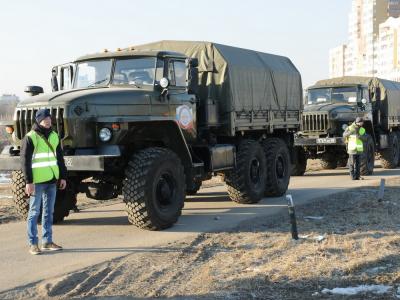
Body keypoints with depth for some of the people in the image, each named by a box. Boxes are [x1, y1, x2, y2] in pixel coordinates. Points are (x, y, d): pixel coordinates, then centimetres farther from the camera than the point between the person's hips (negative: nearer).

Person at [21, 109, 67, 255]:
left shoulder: (54, 136, 11)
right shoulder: (30, 137, -7)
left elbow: (59, 157, 17)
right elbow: (25, 160, -10)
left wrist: (63, 176, 12)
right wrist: (28, 182, -15)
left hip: (52, 180, 6)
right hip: (37, 181, -6)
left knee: (49, 212, 11)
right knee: (34, 212, 0)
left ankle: (47, 241, 19)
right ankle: (33, 244, 4)